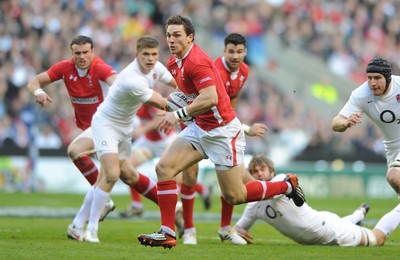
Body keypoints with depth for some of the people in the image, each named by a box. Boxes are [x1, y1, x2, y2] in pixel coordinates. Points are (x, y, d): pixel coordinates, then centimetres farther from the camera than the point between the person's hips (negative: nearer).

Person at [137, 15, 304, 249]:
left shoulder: (196, 61, -22)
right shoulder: (175, 62, 7)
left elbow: (210, 98, -31)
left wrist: (179, 114, -29)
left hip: (222, 131, -9)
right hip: (199, 128, 9)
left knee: (234, 196, -2)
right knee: (164, 167, -9)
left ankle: (287, 185, 21)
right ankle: (167, 233, -8)